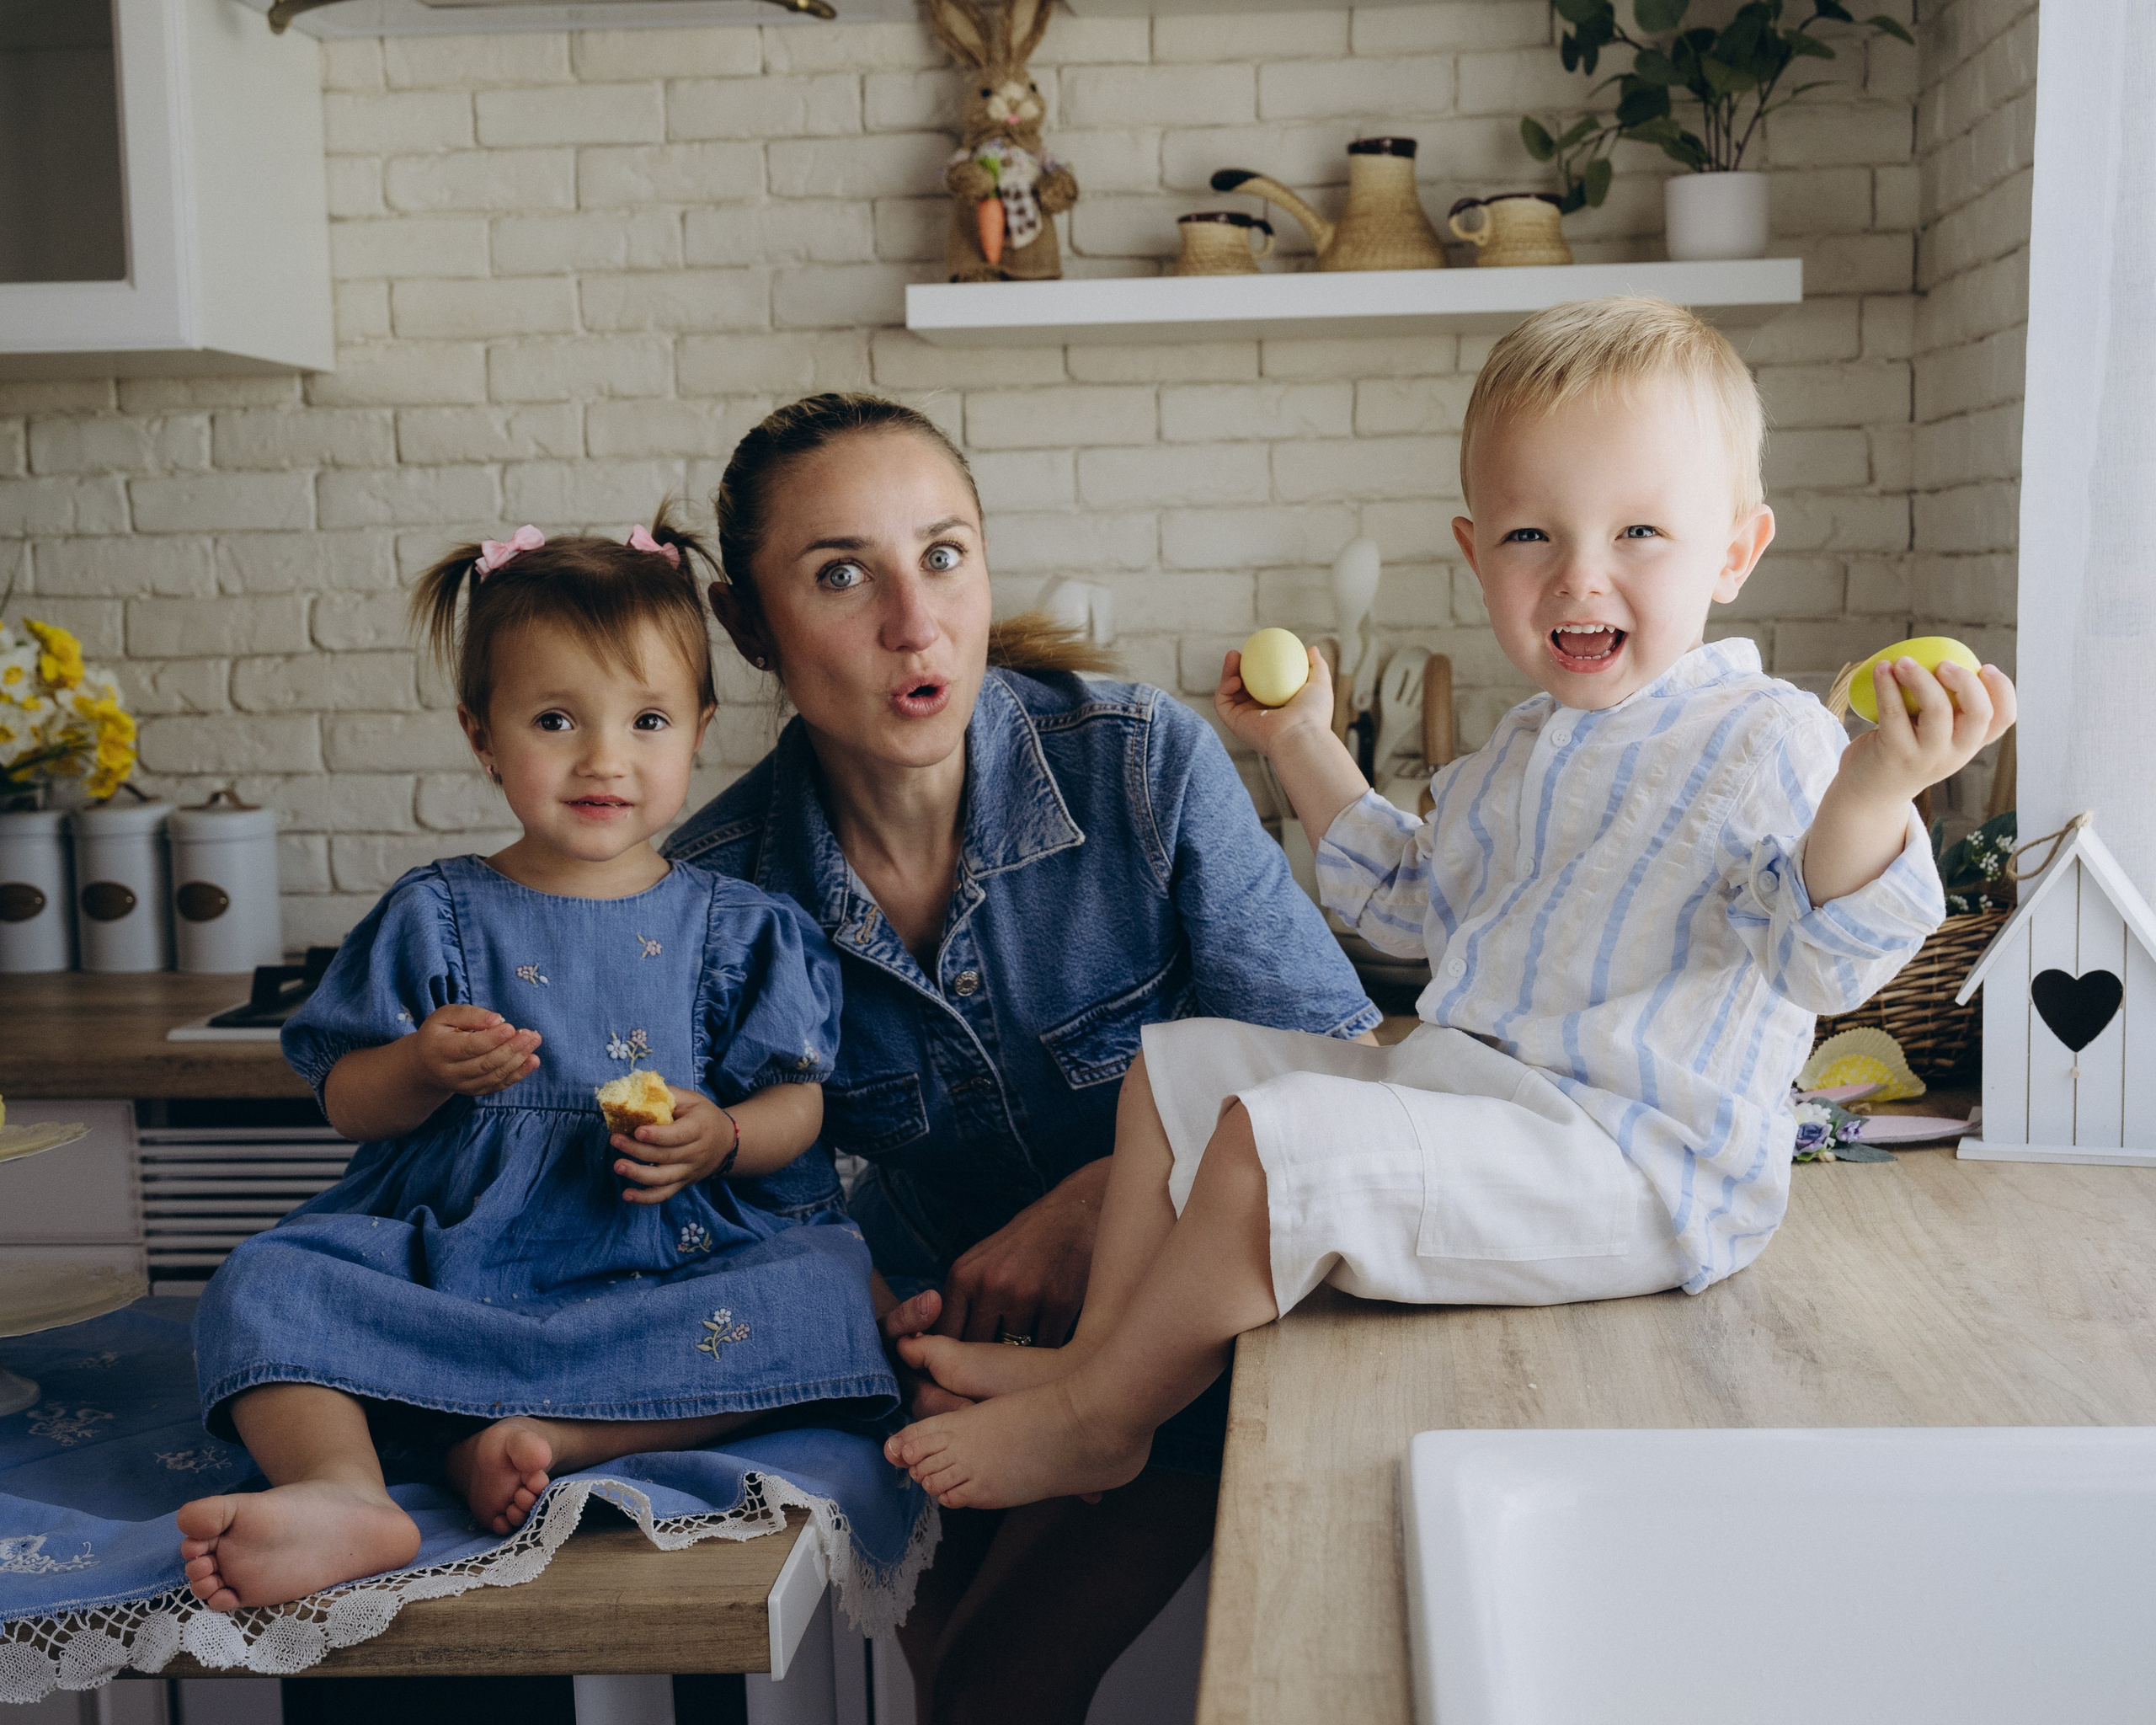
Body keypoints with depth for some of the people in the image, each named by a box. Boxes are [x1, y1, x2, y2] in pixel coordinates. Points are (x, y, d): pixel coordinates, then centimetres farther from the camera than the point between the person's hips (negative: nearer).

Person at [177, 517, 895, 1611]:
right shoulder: (435, 917, 8)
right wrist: (426, 1069, -15)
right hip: (450, 1259, 1)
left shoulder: (733, 927, 9)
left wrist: (718, 1139, -14)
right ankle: (345, 1492, -46)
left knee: (828, 1279, -28)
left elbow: (795, 1105, 7)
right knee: (261, 1287, -22)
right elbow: (346, 1104, 6)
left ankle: (550, 1435, -33)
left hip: (674, 1258, 0)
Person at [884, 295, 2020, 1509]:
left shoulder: (1760, 740, -13)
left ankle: (1096, 1423, -6)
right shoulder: (1520, 753, 14)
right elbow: (1417, 904, 30)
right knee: (1181, 1061, 14)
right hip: (1471, 1094, 10)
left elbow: (1822, 961, -24)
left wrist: (1875, 792, -41)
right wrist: (1305, 746, 27)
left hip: (1628, 1167, -10)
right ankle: (1101, 1354, 11)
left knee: (1271, 1138, -26)